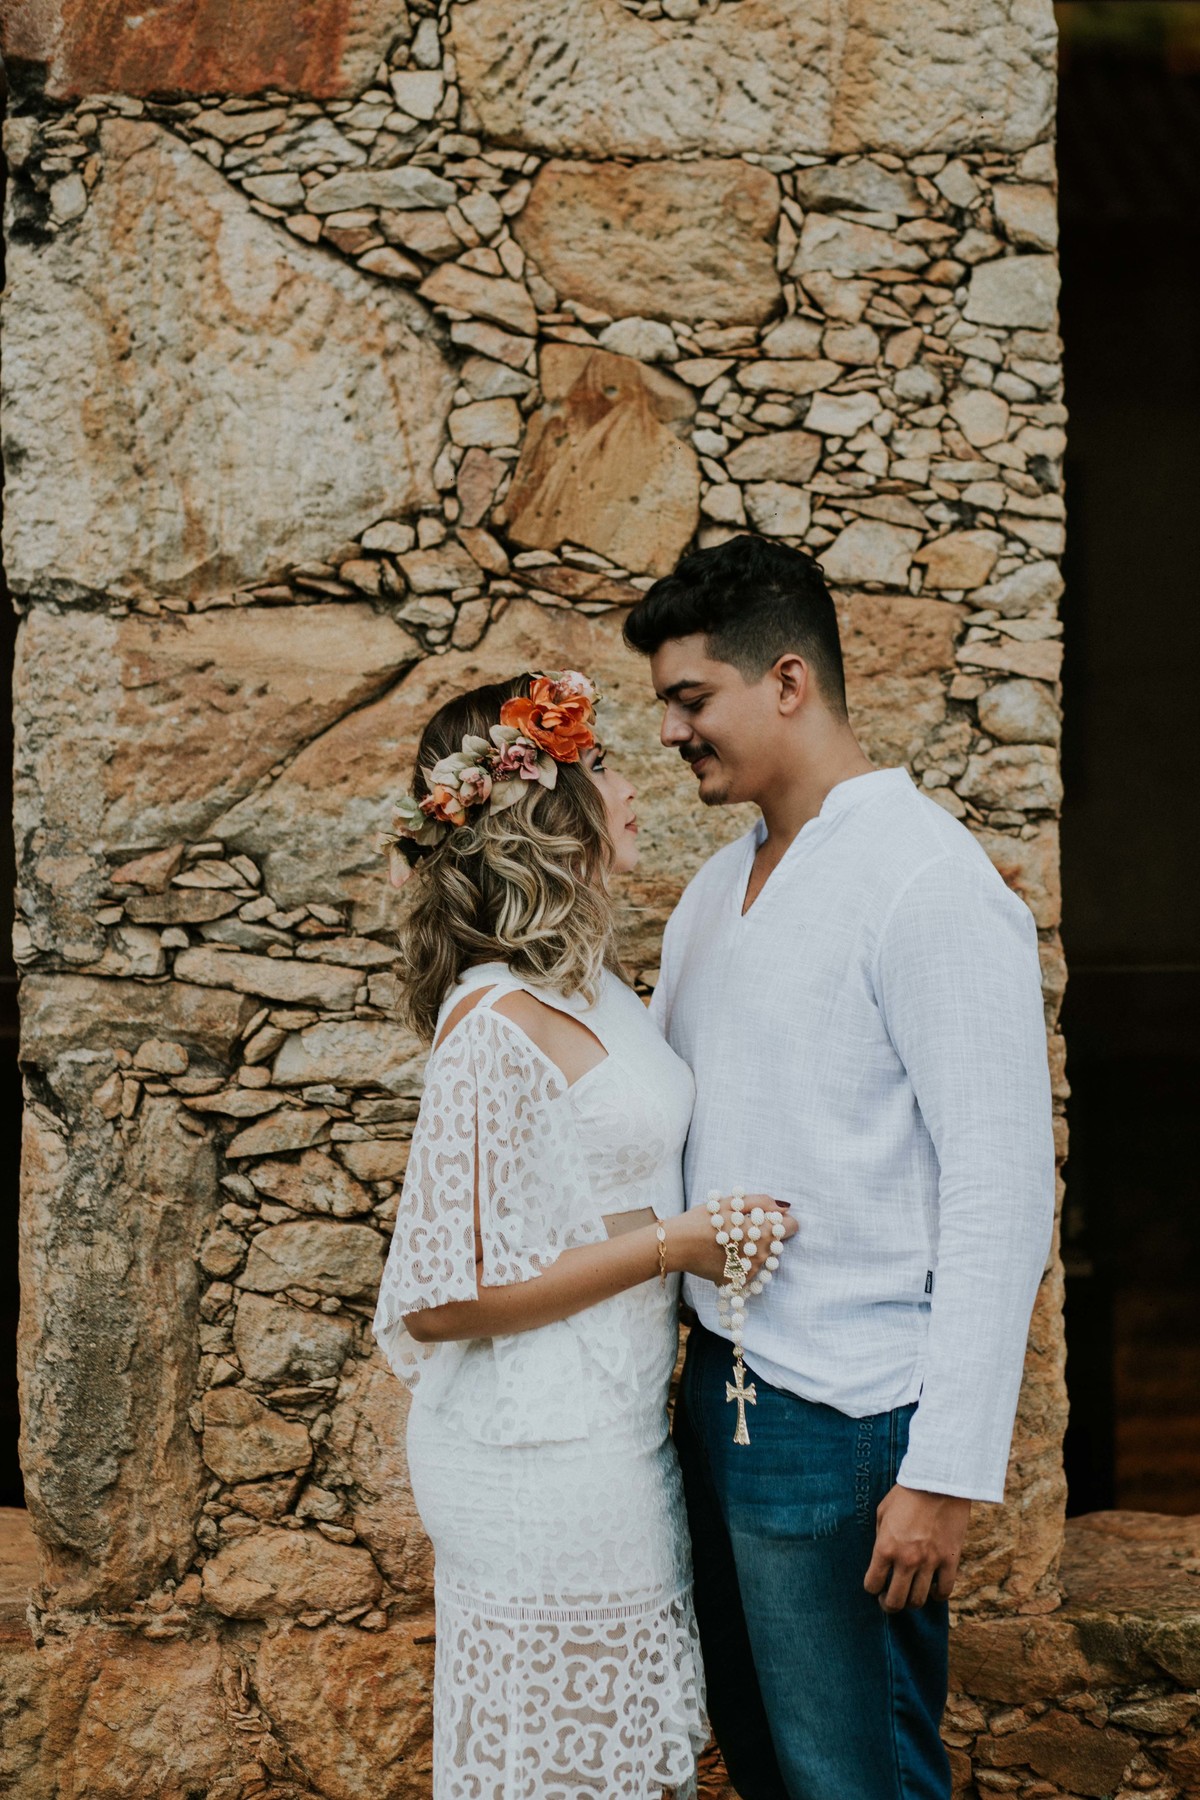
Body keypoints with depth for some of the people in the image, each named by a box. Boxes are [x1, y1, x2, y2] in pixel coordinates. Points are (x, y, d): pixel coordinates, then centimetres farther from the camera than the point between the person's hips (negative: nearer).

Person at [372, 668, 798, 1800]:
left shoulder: (587, 986, 8)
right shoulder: (498, 1022, -21)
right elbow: (443, 1297, -21)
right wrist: (670, 1245, -18)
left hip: (615, 1439, 9)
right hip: (545, 1466, -9)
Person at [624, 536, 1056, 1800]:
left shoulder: (928, 883, -14)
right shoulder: (718, 890, 13)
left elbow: (1002, 1198, -18)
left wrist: (949, 1471, -20)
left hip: (845, 1419, -8)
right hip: (720, 1388, 8)